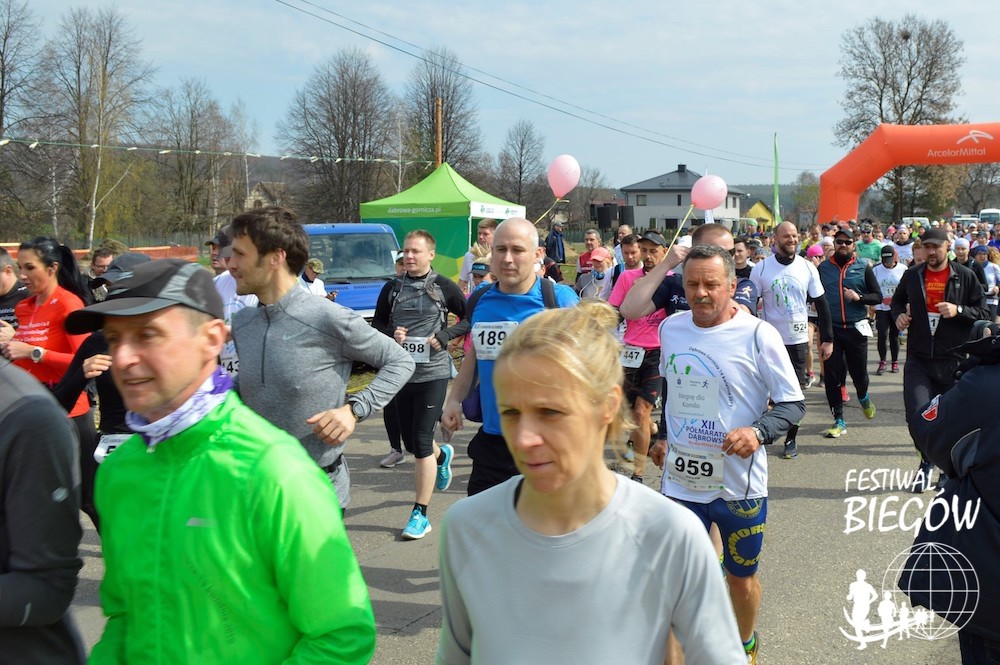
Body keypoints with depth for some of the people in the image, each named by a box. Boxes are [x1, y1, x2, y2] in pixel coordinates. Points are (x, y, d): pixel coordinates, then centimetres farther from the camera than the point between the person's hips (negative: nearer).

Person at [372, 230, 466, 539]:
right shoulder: (392, 289, 8)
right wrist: (391, 334, -7)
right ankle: (442, 455, 51)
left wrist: (446, 335, -11)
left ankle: (420, 514, 0)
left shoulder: (444, 288, -2)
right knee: (410, 441, 14)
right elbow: (377, 325, 14)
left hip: (433, 374, -4)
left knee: (421, 441, -8)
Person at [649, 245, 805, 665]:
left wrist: (759, 431, -28)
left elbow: (793, 404, -10)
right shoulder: (670, 328, 1)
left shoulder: (758, 335, -14)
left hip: (739, 484, -3)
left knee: (742, 578, 15)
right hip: (680, 480, 3)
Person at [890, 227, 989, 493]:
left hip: (953, 360, -1)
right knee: (916, 417, -9)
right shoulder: (912, 276, 7)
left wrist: (958, 310, -16)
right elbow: (897, 301, 22)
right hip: (918, 360, 1)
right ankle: (928, 459, 17)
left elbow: (983, 312, 2)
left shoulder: (965, 277, 0)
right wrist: (898, 315, 1)